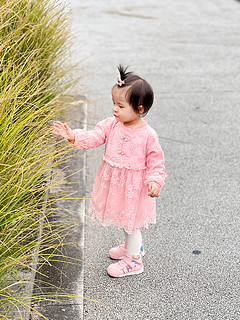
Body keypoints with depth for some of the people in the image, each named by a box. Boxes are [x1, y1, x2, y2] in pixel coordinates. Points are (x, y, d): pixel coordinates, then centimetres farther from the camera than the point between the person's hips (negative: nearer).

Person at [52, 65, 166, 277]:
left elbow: (156, 161, -11)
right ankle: (133, 245, 50)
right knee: (123, 218, 25)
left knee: (130, 220, 7)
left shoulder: (148, 135, -19)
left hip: (133, 186, -6)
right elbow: (93, 138, -11)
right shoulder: (112, 125, -6)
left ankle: (133, 260, 25)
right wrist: (74, 136, -28)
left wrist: (155, 181, -24)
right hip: (113, 181, 6)